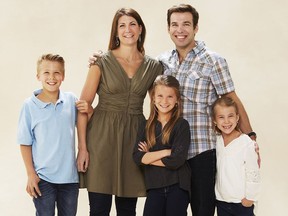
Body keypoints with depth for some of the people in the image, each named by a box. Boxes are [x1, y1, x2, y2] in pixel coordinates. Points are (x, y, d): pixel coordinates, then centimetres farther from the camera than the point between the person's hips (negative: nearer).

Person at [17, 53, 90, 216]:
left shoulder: (71, 100, -2)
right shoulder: (30, 106, -9)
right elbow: (25, 143, -4)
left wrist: (88, 110, -10)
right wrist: (31, 174, -6)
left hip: (70, 176, 3)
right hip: (43, 177, -3)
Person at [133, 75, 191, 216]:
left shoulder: (182, 125, -5)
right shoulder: (146, 126, 7)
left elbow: (176, 160, -14)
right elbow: (137, 157, -5)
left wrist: (148, 157, -5)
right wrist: (165, 152, -13)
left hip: (178, 186, -3)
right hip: (154, 187, 3)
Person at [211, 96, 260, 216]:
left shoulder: (246, 143, -15)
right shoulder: (217, 141, 2)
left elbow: (253, 174, -11)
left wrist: (250, 198, -7)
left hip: (241, 202, -5)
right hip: (221, 200, 5)